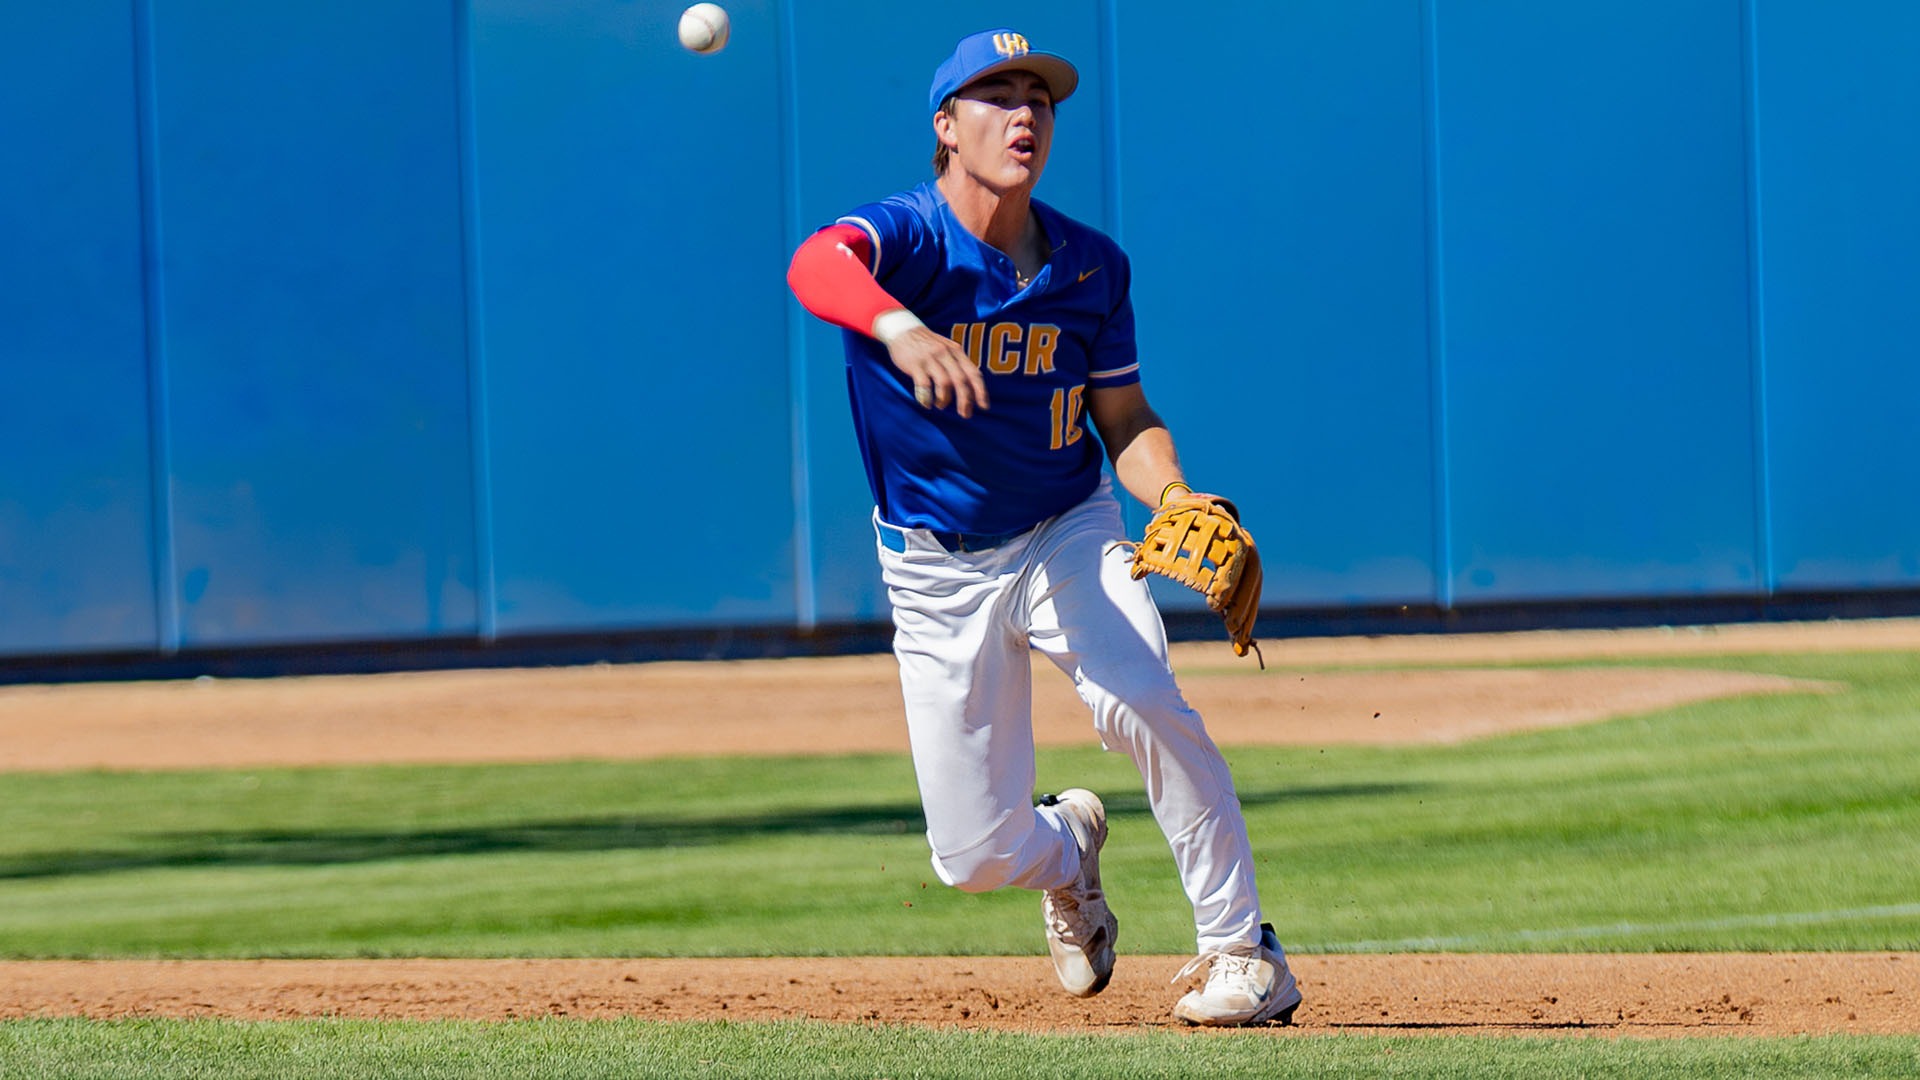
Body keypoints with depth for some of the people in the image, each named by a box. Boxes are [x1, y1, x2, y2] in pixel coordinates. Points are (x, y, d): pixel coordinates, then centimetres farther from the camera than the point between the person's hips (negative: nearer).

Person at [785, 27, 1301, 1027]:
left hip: (1067, 537, 1)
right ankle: (1065, 849, 37)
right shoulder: (905, 237, -18)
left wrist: (1177, 501, -16)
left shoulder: (1091, 266, -4)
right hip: (937, 568, -1)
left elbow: (1124, 418, 6)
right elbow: (815, 267, -42)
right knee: (975, 855, -2)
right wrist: (898, 328, -64)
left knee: (1141, 698, -30)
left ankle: (1243, 952, -18)